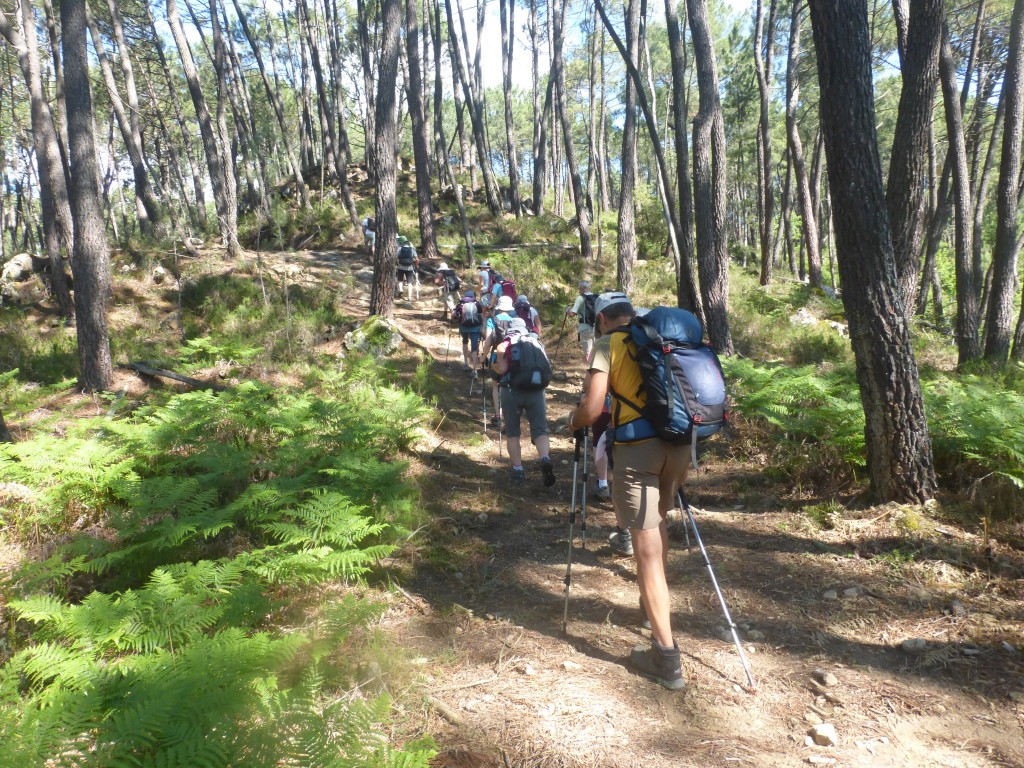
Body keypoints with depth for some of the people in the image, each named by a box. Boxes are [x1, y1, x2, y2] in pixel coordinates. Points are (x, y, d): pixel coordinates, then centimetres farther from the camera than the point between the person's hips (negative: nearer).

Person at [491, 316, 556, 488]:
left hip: (513, 391, -2)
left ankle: (518, 471, 9)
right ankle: (545, 459, -23)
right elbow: (547, 369, 16)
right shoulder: (536, 343, 17)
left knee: (512, 433, 11)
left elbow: (502, 369, -8)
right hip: (536, 391, 2)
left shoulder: (504, 344, 4)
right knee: (540, 430, 3)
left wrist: (493, 365, 12)